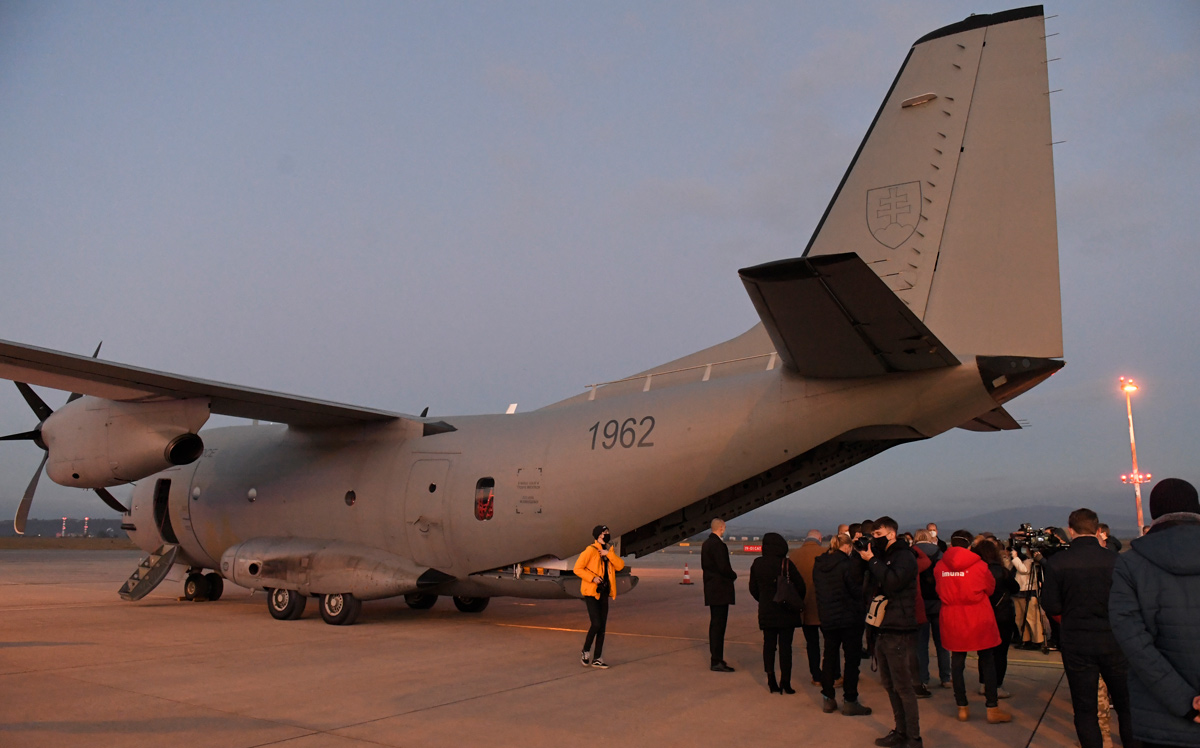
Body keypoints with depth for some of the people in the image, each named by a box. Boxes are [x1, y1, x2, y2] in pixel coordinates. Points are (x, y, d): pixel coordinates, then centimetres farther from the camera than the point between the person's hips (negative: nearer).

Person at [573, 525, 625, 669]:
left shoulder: (609, 551, 12)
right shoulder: (591, 550, -10)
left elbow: (620, 565, -1)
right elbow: (578, 568, -11)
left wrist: (609, 554, -12)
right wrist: (592, 578, -18)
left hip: (603, 592, 7)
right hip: (591, 592, -7)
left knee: (602, 626, 7)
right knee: (596, 624, -14)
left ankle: (597, 658, 14)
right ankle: (585, 651, 8)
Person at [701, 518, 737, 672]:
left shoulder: (706, 544, 13)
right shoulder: (718, 545, -18)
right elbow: (724, 567, -24)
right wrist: (734, 575, -3)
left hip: (711, 589, 10)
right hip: (720, 590, -10)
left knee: (715, 624, 16)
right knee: (718, 625, -6)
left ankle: (715, 658, 24)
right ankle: (716, 662, -3)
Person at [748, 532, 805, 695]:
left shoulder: (757, 564, -2)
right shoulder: (786, 563, -13)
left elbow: (753, 589, 6)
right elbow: (800, 586, -10)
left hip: (766, 612, 3)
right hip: (786, 612, -3)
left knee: (768, 645, 11)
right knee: (785, 645, 3)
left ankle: (771, 681, 13)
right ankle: (785, 682, 4)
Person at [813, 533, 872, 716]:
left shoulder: (818, 565, 2)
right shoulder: (848, 565, -18)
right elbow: (858, 591, -13)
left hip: (826, 618, 6)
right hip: (849, 619, -6)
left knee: (830, 657, 15)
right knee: (852, 659, 5)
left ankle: (828, 699, 20)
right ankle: (850, 702, 8)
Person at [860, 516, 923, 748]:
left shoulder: (904, 556, -8)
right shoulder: (881, 557, 16)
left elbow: (892, 581, -24)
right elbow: (869, 588, 11)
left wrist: (871, 559, -17)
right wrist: (864, 559, -1)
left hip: (899, 632, -8)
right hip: (883, 630, 8)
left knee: (902, 687, -4)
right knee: (889, 685, 13)